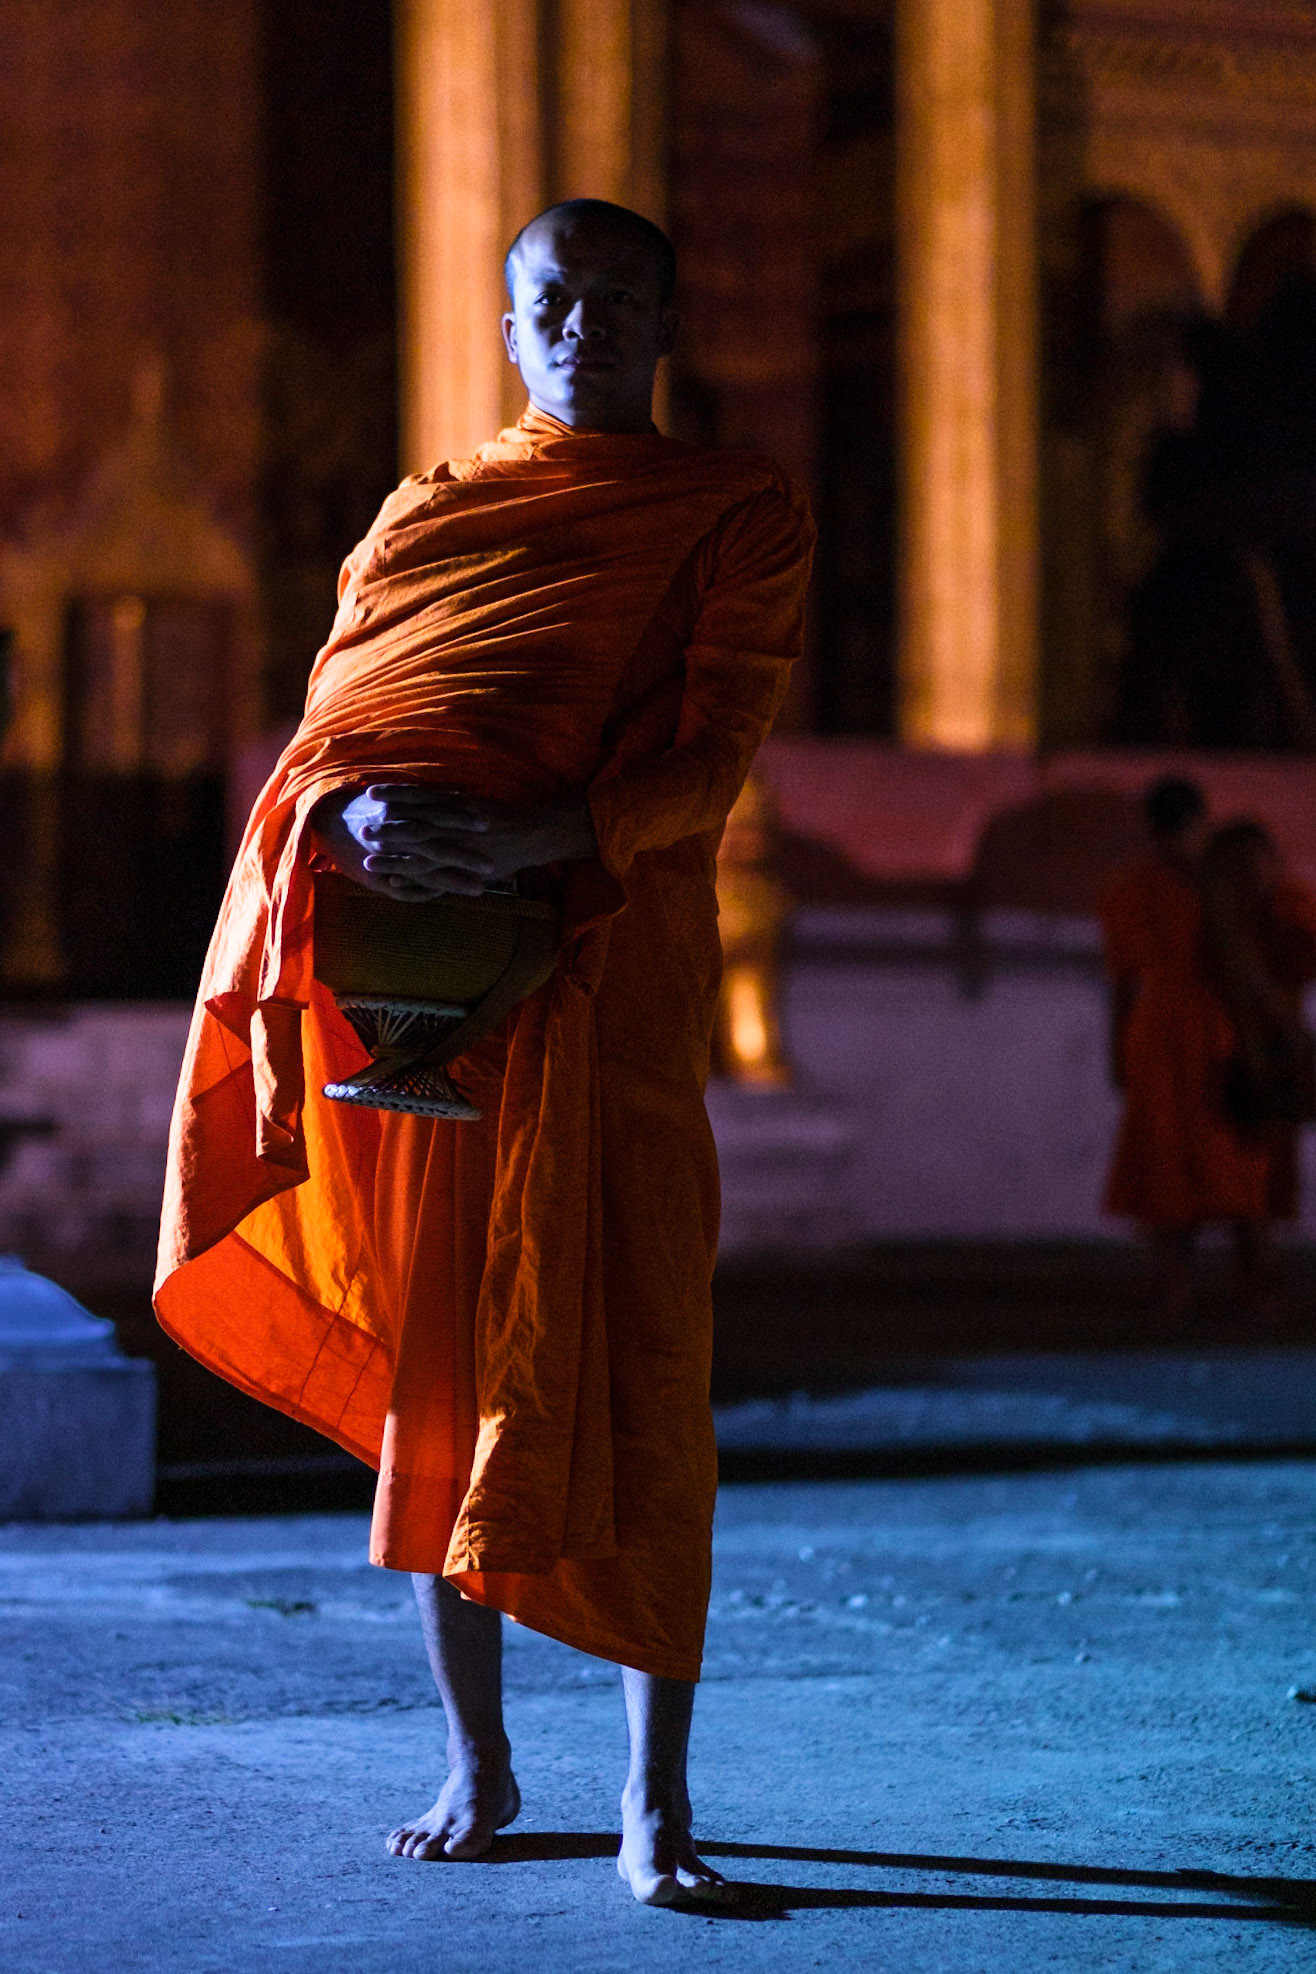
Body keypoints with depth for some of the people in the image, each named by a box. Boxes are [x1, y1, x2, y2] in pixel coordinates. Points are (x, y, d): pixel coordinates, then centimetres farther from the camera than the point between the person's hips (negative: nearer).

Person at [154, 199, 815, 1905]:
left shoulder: (741, 514, 8)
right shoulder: (429, 507, 18)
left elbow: (711, 758, -5)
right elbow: (331, 721, 10)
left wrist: (543, 836, -23)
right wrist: (360, 816, -15)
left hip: (607, 963, -3)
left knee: (624, 1365, -9)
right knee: (426, 1363, 3)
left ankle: (656, 1799, -6)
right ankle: (477, 1765, 13)